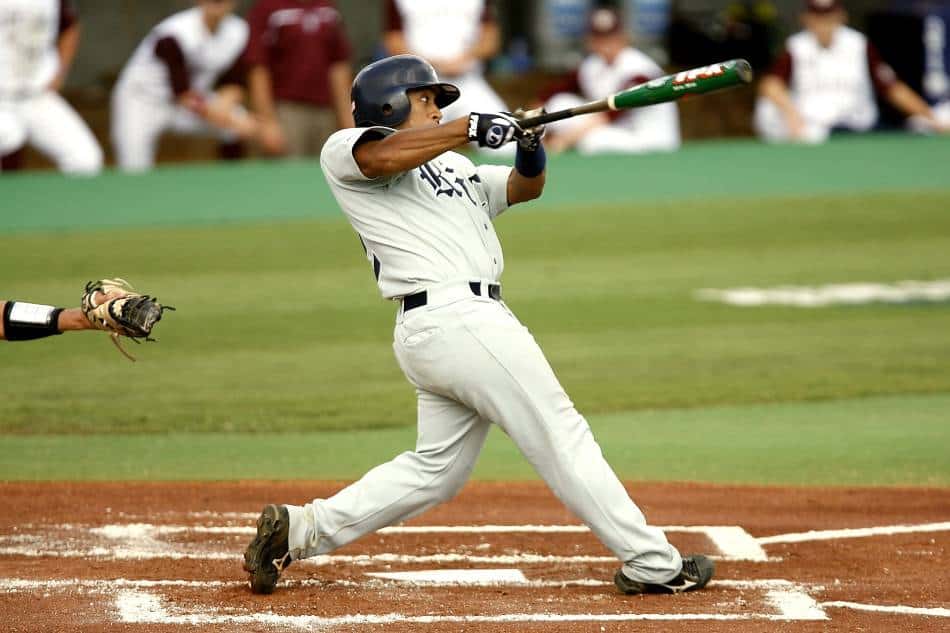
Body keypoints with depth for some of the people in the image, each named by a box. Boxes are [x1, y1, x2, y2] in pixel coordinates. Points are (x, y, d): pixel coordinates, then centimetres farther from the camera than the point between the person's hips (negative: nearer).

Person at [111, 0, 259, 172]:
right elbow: (183, 94, -31)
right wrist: (231, 121, -38)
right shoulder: (173, 35, -29)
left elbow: (234, 85, -4)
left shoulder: (237, 32, -11)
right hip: (144, 99, -6)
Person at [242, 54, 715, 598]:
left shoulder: (451, 165, 29)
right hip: (459, 317, -10)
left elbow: (524, 186, 23)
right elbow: (385, 155, -20)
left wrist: (530, 149, 1)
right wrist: (471, 127, -23)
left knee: (437, 468, 11)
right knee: (561, 435, -5)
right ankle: (652, 563, -1)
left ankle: (299, 530, 10)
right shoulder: (345, 150, 3)